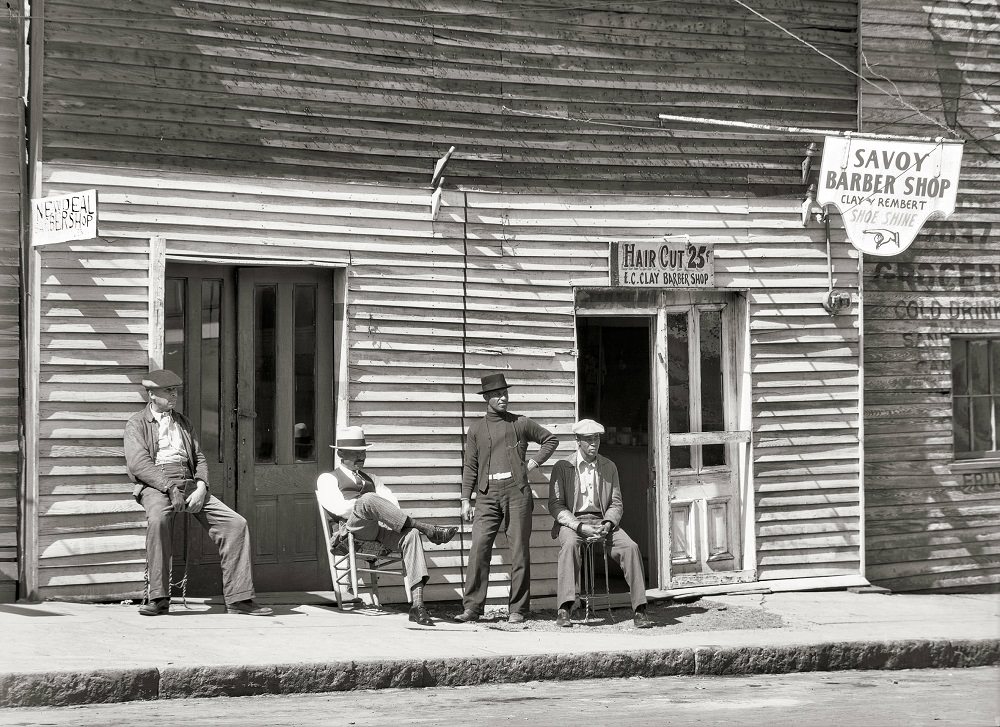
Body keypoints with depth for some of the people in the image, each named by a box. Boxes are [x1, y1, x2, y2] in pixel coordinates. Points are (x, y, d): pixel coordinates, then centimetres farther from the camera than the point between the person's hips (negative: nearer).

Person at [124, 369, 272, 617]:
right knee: (158, 519, -40)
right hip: (155, 485, -5)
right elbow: (138, 463, -7)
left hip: (189, 483, 5)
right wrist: (169, 487, -19)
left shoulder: (182, 422, 26)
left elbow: (199, 458, 20)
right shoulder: (137, 424, 8)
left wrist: (201, 487, -2)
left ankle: (238, 598, -11)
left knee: (236, 523, -13)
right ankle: (158, 598, -32)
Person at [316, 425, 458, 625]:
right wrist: (367, 504, -5)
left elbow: (391, 501, 17)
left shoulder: (370, 479, 37)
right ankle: (427, 529, -36)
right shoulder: (328, 478, 22)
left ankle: (417, 604, -42)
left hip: (381, 529, 4)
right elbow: (339, 507, 0)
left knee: (410, 535, -29)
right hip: (354, 527, -4)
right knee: (368, 499, -37)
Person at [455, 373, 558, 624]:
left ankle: (517, 609, 5)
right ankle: (472, 607, -5)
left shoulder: (521, 424, 9)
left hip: (517, 492, -1)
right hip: (488, 496, 1)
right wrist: (466, 500, 6)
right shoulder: (476, 429, 12)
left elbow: (550, 439, 20)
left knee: (519, 551, -1)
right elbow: (470, 467, 12)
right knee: (478, 549, -8)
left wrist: (534, 462, 7)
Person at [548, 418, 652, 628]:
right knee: (570, 544, -38)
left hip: (602, 522, 3)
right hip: (572, 522, -3)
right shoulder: (562, 467, 4)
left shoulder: (609, 467, 15)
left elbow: (616, 503, 14)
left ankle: (639, 611, -24)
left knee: (631, 547, -25)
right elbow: (555, 505, -2)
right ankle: (564, 610, -41)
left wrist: (608, 523, -9)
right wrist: (581, 526, -17)